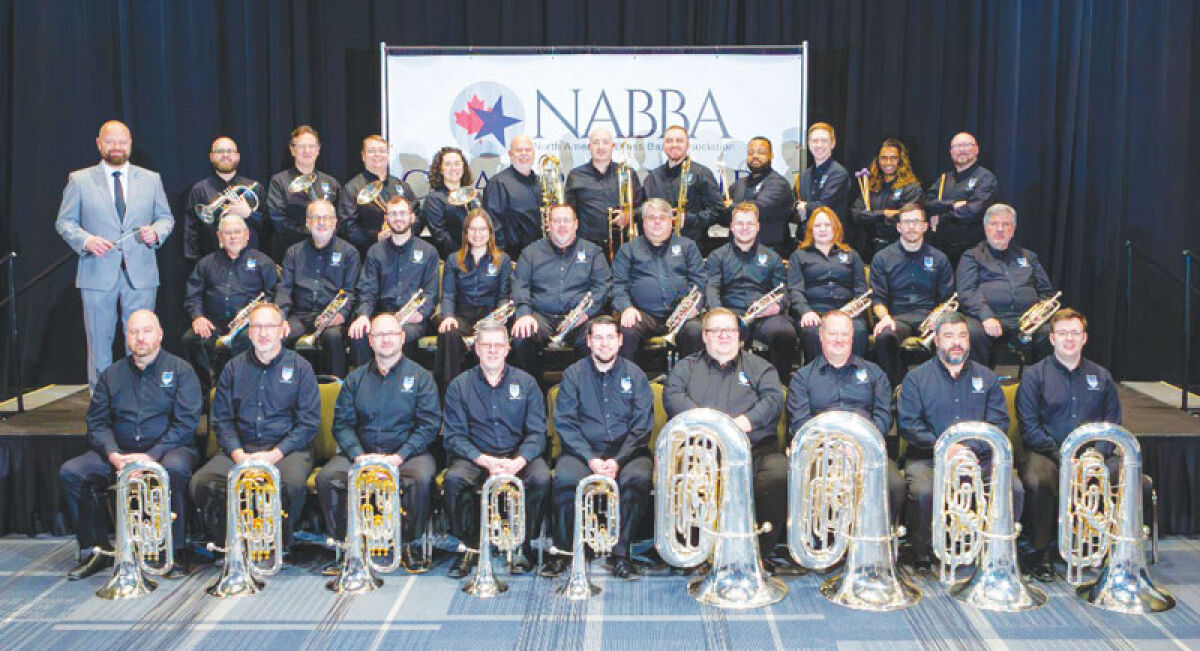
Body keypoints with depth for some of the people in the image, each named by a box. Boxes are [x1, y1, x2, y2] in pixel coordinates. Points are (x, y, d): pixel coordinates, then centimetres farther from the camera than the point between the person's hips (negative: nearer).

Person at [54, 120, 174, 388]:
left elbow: (166, 218, 15)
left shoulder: (151, 179, 11)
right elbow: (64, 222, 7)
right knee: (99, 344, 5)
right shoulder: (79, 180, 7)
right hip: (98, 275, -1)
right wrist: (86, 240, -12)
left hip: (141, 275, 1)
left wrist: (156, 232, -8)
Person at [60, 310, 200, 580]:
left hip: (167, 448, -4)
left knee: (175, 468, -37)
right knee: (70, 472, -18)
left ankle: (175, 552, -23)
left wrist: (151, 456, -21)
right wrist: (112, 454, -11)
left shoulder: (180, 371, 2)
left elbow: (186, 422, -9)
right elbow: (97, 423, 9)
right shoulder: (112, 375, 15)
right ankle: (95, 550, -5)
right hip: (120, 451, 4)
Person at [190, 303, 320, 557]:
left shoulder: (299, 367, 6)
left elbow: (309, 422, 0)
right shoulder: (234, 367, 15)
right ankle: (225, 545, -5)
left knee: (292, 484, -36)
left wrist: (275, 454, -13)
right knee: (201, 482, -24)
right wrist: (237, 453, -7)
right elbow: (221, 419, 12)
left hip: (288, 447, -3)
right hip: (240, 448, 3)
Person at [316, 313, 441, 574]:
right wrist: (358, 455, -12)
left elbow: (429, 424, -3)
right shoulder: (355, 379, 15)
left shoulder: (420, 377, 6)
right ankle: (347, 545, -10)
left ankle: (408, 544, -13)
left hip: (407, 452, -2)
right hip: (361, 452, 3)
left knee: (421, 478, -33)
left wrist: (399, 457, -16)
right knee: (326, 478, -23)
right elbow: (342, 423, 7)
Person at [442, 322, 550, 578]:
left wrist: (518, 462, -18)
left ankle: (522, 545, -9)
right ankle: (469, 546, -10)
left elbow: (537, 433, 2)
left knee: (541, 478, -30)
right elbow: (455, 437, -1)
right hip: (475, 457, 0)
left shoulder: (526, 382, 8)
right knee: (454, 478, -31)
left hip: (519, 457, 0)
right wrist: (485, 461, -18)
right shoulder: (459, 385, 6)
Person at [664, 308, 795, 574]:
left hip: (755, 445, 1)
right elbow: (672, 397, 4)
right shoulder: (687, 367, 23)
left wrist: (745, 421, -14)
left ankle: (765, 549, -15)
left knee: (779, 472, -33)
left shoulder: (758, 366, 23)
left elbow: (774, 399, 6)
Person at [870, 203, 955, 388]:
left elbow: (947, 298, 13)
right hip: (897, 317, -1)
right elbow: (878, 298, 7)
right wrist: (884, 317, -15)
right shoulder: (882, 258, 15)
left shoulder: (939, 258, 19)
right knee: (884, 337, -38)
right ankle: (900, 387, -20)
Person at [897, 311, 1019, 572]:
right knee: (922, 491, -32)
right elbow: (907, 423, -2)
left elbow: (1000, 422, 7)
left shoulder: (986, 377, 17)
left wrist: (970, 448, -11)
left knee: (1015, 488, -23)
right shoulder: (917, 378, 9)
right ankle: (921, 553, -8)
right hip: (929, 458, -2)